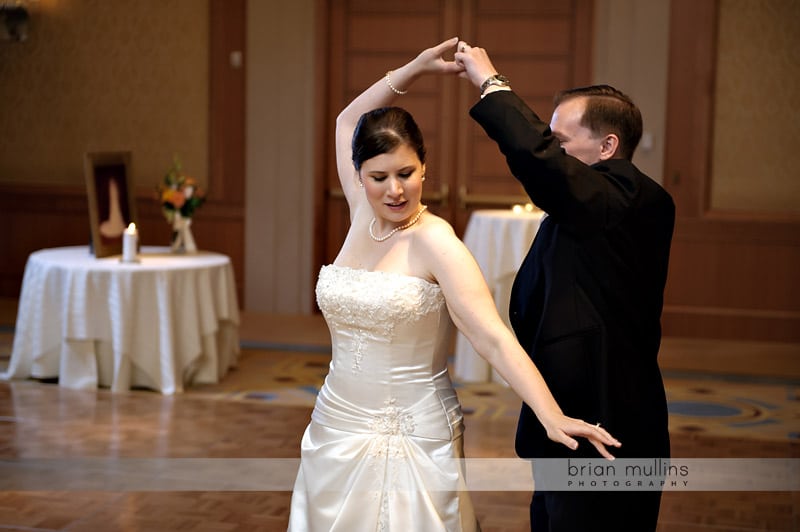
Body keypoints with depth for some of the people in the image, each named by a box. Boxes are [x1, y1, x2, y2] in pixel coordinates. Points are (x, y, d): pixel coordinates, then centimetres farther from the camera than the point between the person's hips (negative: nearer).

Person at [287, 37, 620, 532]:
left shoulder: (434, 241, -15)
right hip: (339, 430, 6)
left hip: (412, 441, -5)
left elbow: (494, 337, -24)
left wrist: (552, 416, -35)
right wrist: (416, 67, 8)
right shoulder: (363, 219, 2)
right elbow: (348, 120, 16)